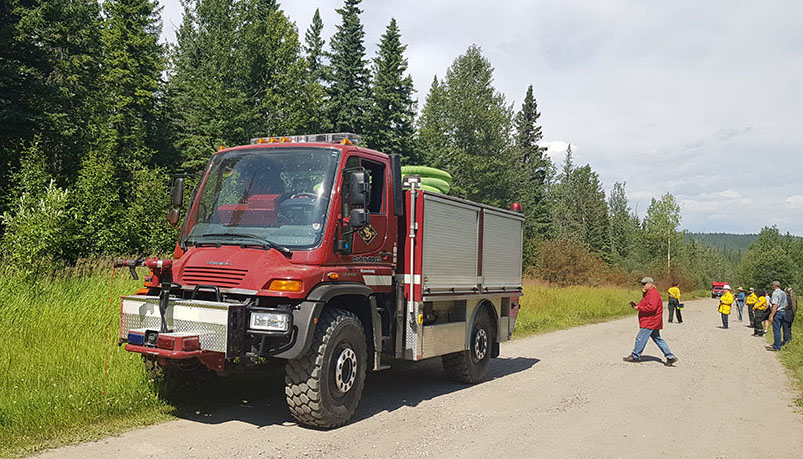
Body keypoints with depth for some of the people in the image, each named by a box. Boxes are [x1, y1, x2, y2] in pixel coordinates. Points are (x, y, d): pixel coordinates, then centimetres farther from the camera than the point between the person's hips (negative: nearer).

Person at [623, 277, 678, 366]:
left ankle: (635, 356, 4)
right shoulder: (648, 294, 18)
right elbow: (644, 305, 22)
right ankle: (670, 357, 14)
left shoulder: (653, 293, -16)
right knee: (658, 339, 13)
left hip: (650, 322, -11)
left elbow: (651, 307, -27)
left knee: (640, 338, -5)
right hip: (652, 322, 11)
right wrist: (636, 305, 4)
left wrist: (639, 308, -21)